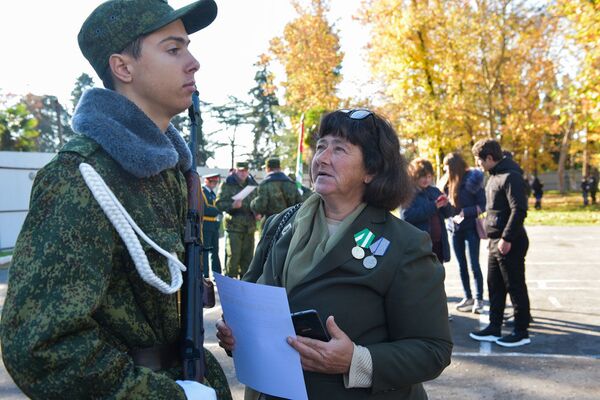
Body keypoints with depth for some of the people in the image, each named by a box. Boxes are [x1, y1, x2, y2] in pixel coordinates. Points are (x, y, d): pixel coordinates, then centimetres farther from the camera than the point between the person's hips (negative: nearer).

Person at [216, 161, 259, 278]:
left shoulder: (253, 185, 13)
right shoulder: (227, 185, -2)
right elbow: (219, 204, -7)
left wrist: (258, 213, 5)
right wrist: (232, 205, -24)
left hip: (250, 227, 5)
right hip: (234, 226, -5)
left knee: (247, 257, 10)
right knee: (233, 256, -6)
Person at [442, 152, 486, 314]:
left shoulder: (472, 180, -11)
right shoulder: (450, 182, 6)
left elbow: (482, 205, -10)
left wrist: (464, 212, -20)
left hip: (471, 228, -6)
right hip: (455, 228, 6)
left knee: (474, 265, -2)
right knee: (462, 266, 11)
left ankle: (479, 299, 8)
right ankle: (468, 298, 21)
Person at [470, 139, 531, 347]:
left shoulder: (510, 176, -16)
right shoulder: (494, 175, 13)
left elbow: (519, 210, -22)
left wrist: (507, 238, -22)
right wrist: (495, 238, 16)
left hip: (510, 243, -10)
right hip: (496, 241, 10)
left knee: (515, 287, 1)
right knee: (494, 286, 14)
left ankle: (521, 332, 13)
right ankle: (494, 328, 24)